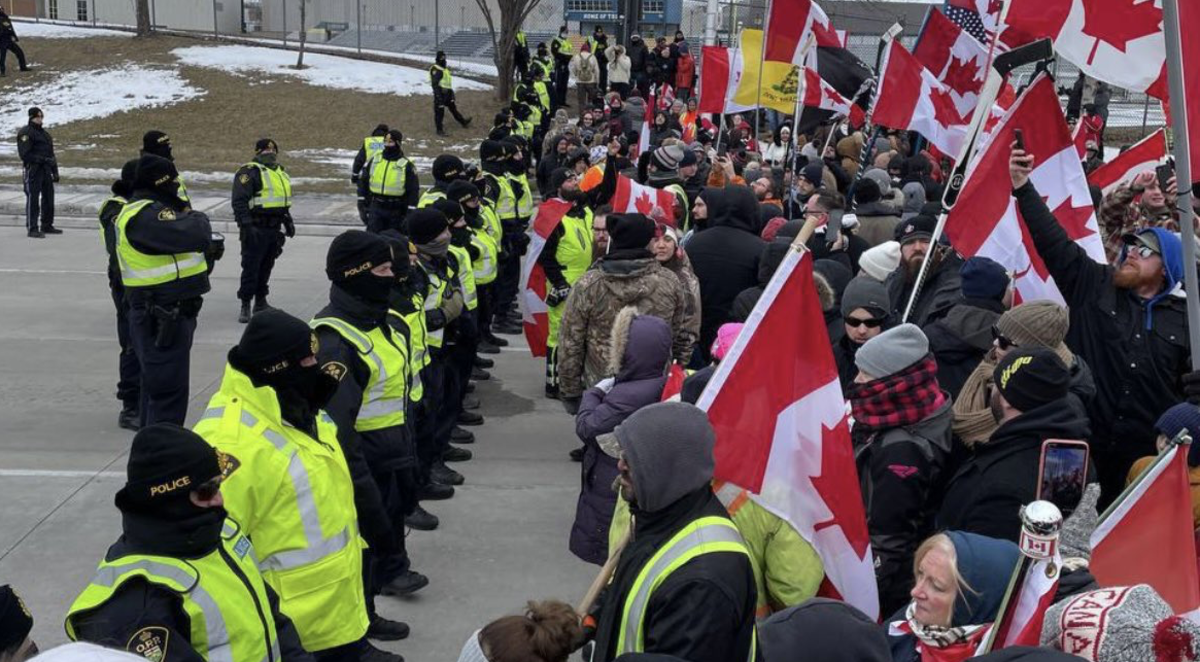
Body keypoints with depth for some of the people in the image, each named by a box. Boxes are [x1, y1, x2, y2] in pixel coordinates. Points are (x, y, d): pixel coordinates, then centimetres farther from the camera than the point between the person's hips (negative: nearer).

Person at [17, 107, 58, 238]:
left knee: (49, 198, 11)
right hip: (32, 170, -8)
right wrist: (42, 159, -23)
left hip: (46, 170, 8)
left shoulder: (45, 133, 19)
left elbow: (51, 153, 23)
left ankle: (47, 226, 22)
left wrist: (55, 172, 18)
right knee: (32, 199, -7)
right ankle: (32, 229, -5)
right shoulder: (25, 133, -7)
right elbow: (24, 154, -16)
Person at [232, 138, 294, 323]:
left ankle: (261, 302, 26)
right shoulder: (249, 173, -9)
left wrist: (288, 221, 27)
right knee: (251, 267, -6)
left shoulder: (280, 173, 18)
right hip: (256, 230, -8)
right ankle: (245, 306, -1)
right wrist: (246, 225, -23)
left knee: (266, 266, 15)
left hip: (274, 230, 8)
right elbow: (239, 202, -16)